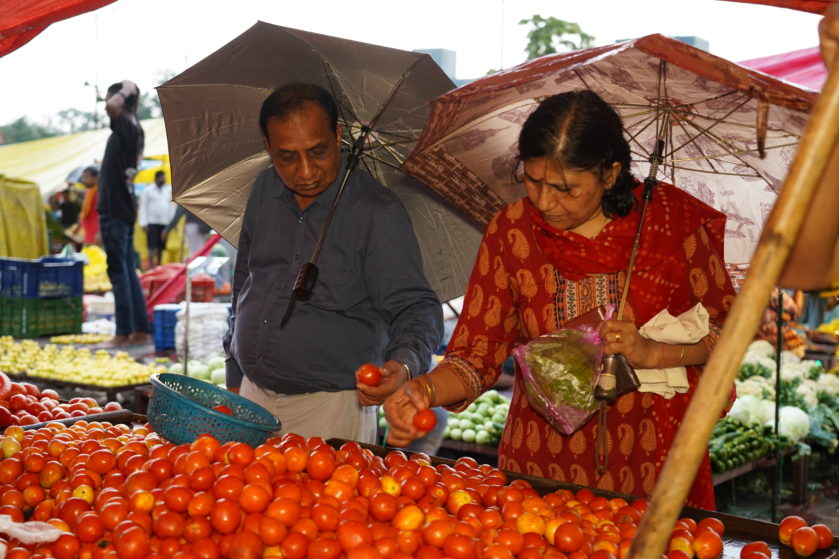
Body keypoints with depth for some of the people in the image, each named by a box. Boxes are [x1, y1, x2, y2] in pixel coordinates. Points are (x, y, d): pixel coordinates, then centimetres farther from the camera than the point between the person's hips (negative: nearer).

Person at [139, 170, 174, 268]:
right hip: (152, 222, -4)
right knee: (152, 246, -8)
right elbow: (143, 207, -2)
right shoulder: (148, 191, 1)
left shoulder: (168, 190, 13)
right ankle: (151, 266, -9)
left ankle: (159, 265, 12)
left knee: (161, 246, 5)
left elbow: (171, 206, 15)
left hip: (165, 223, 4)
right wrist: (144, 223, -9)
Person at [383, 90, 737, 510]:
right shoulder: (511, 231, -4)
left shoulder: (673, 219, -8)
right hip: (542, 458, 1)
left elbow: (727, 331, -1)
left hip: (653, 459, -1)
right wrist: (427, 390, -23)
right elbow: (478, 352, -4)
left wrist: (652, 353, -17)